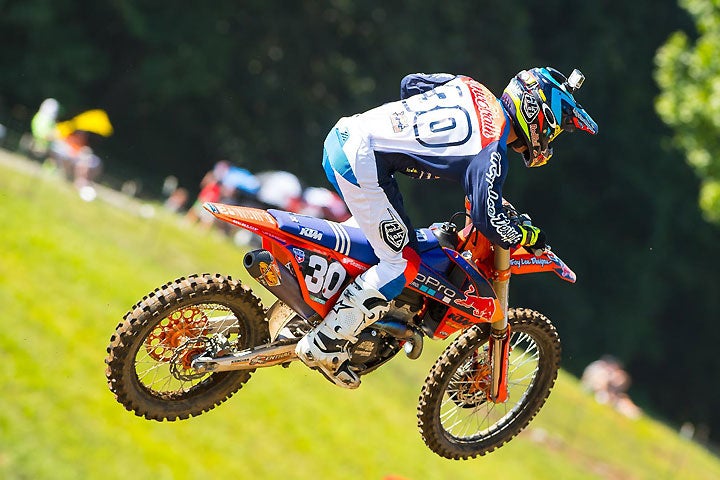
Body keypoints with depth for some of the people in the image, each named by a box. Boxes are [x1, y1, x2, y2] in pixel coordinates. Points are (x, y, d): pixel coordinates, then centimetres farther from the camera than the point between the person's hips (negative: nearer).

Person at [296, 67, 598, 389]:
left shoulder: (470, 87, 11)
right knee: (403, 263, -3)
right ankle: (324, 346, 0)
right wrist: (529, 237, 3)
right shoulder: (491, 150, -12)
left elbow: (410, 84, 23)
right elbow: (488, 220, -15)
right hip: (361, 163, -9)